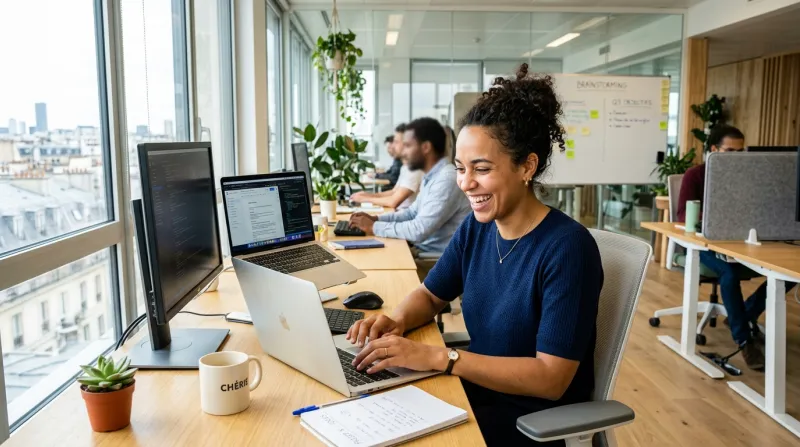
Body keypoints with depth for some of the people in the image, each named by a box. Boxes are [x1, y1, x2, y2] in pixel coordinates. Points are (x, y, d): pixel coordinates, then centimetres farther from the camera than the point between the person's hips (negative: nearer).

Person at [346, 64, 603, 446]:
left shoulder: (566, 247, -22)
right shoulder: (476, 227, -2)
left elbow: (551, 378, -24)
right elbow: (430, 295, 11)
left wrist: (437, 357, -29)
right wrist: (396, 321, -11)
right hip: (479, 391, 6)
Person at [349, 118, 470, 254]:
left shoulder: (447, 179, -23)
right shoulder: (430, 177, 9)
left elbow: (419, 231, -28)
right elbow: (413, 212, 20)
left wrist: (374, 227, -17)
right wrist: (376, 219, 5)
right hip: (423, 249, 8)